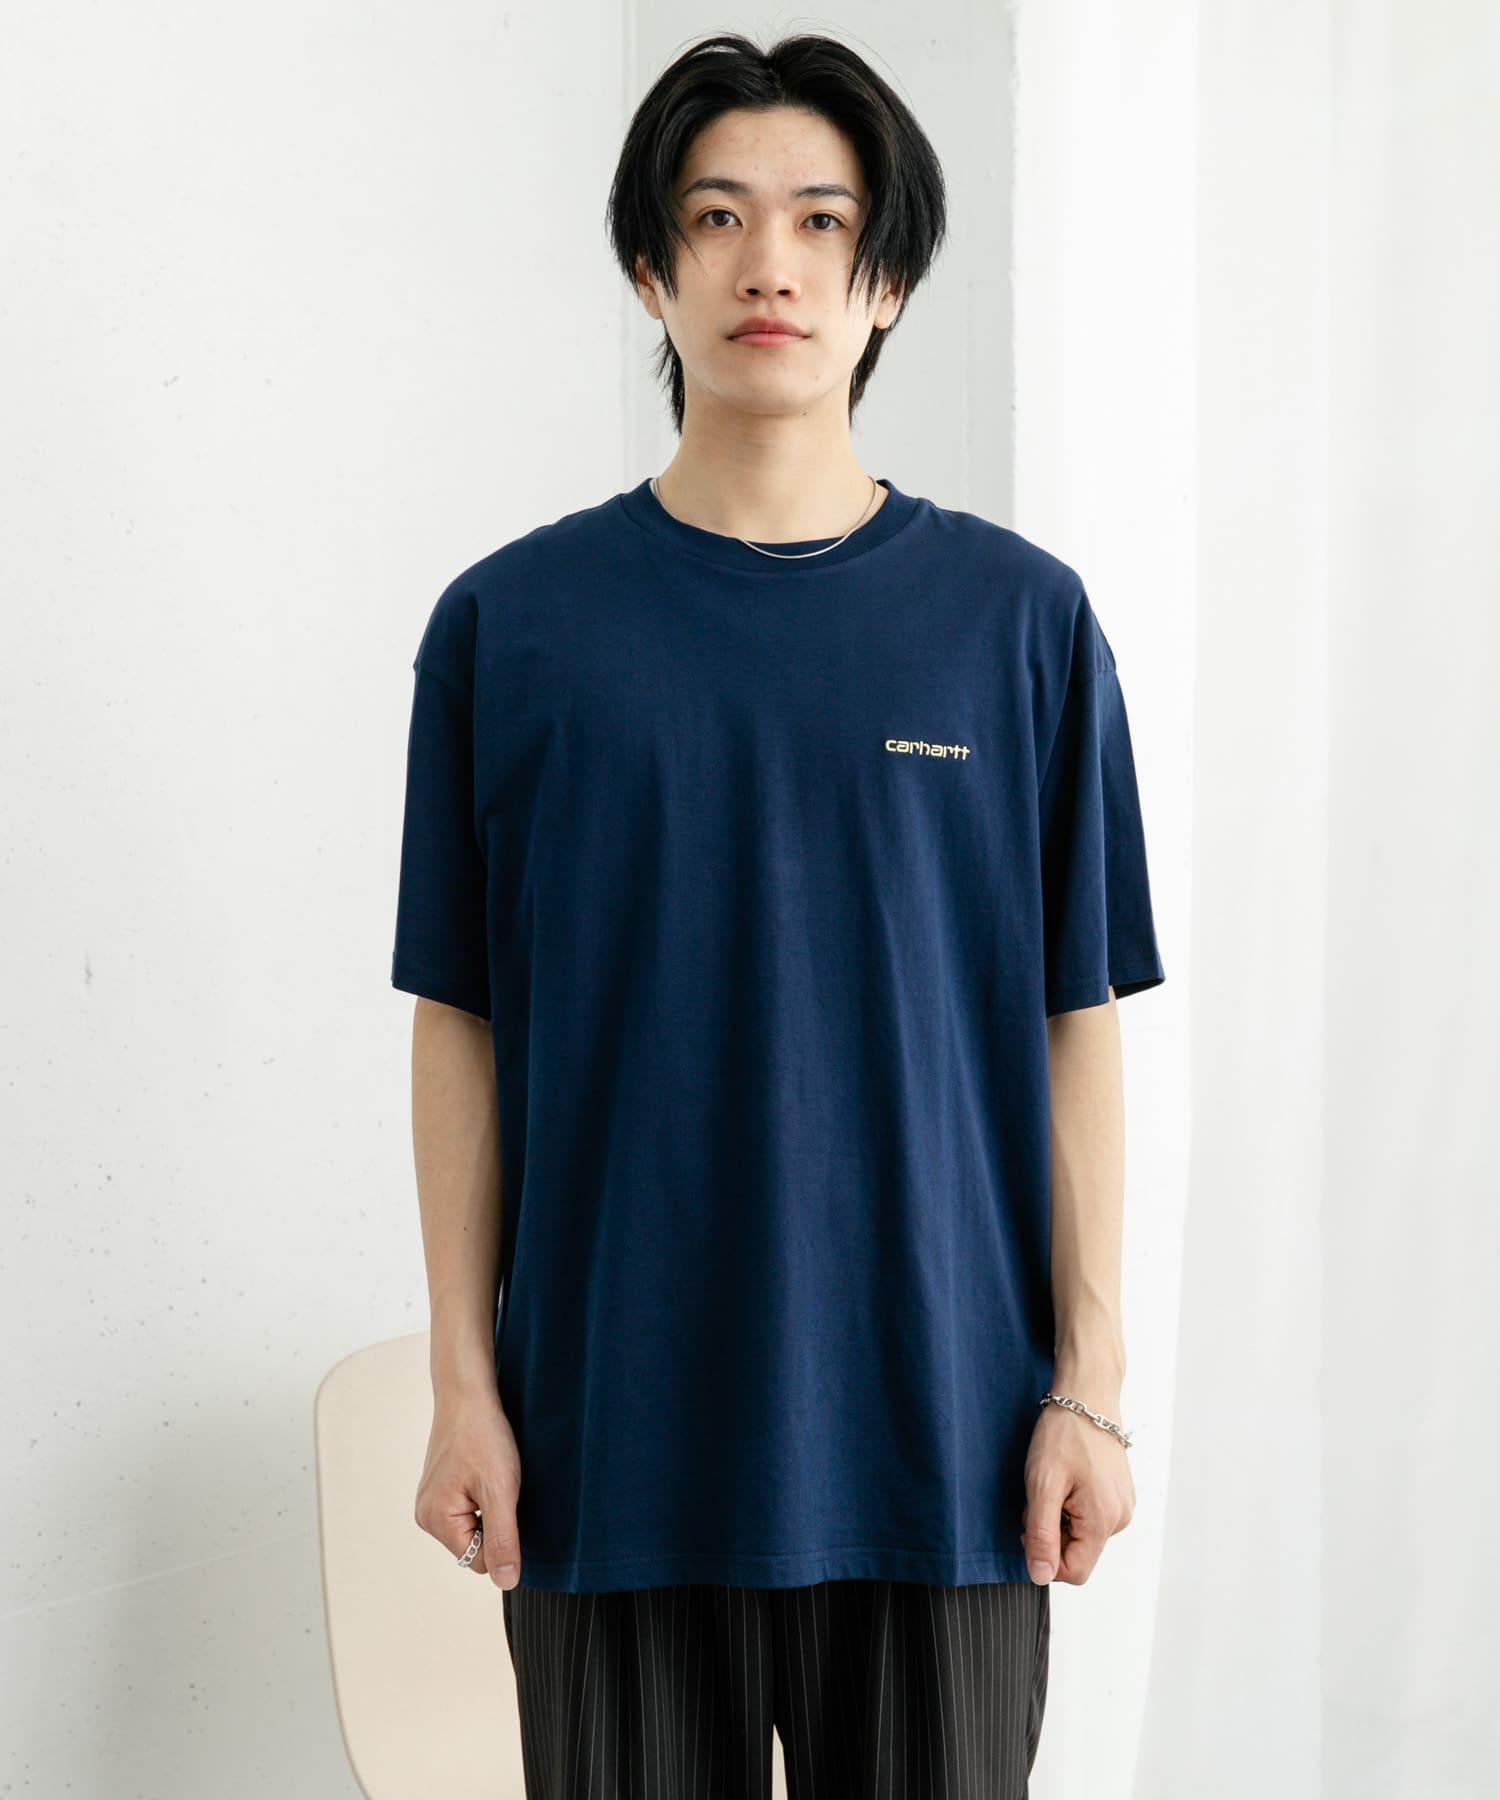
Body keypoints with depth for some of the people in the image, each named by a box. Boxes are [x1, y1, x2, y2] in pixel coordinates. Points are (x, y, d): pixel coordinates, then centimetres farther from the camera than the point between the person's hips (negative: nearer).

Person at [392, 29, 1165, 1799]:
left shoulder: (1020, 619, 1)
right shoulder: (511, 622, 1)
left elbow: (1073, 1025, 2)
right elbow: (461, 1025, 3)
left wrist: (1090, 1382, -1)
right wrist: (462, 1382, 0)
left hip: (937, 1434, 0)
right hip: (615, 1443, 0)